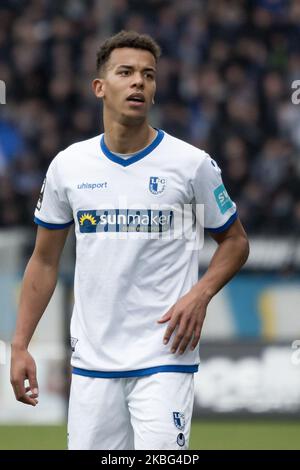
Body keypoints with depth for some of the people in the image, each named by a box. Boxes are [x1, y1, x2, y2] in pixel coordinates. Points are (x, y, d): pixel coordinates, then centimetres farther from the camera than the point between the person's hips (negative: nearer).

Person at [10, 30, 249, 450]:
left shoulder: (192, 163, -2)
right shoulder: (68, 165, 6)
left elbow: (235, 241, 9)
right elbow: (45, 260, 13)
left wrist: (201, 293, -10)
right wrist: (20, 345, 7)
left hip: (165, 358, -3)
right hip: (92, 362, 3)